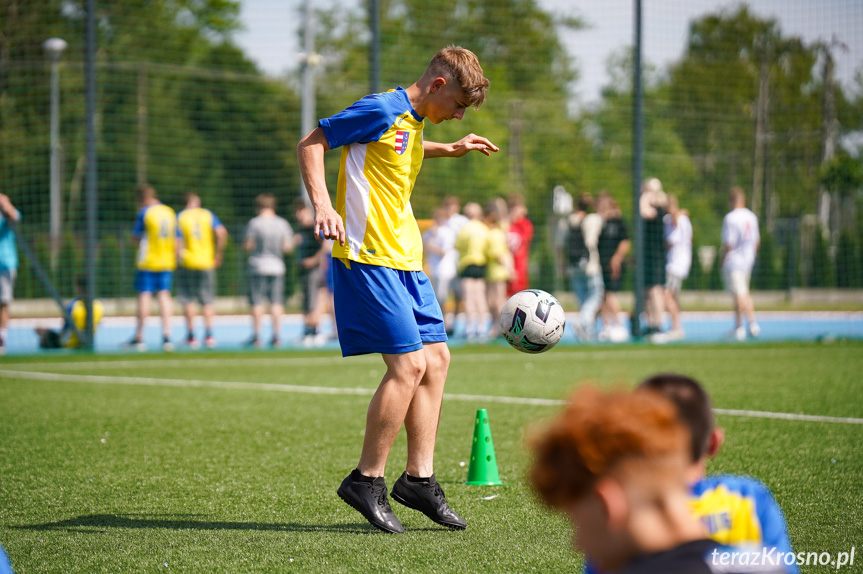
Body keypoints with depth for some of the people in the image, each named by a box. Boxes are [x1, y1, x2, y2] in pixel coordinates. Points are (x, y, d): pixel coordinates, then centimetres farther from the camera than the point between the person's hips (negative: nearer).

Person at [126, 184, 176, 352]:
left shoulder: (144, 212, -7)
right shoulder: (170, 212, 9)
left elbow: (135, 239, -3)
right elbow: (175, 241, 11)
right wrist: (173, 260, 18)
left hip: (147, 262, -4)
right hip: (167, 262, 4)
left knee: (144, 296, -1)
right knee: (164, 296, 4)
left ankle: (139, 337, 4)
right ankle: (166, 335, -6)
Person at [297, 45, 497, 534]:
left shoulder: (412, 122, 16)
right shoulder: (382, 109, -11)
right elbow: (311, 144, -10)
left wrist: (450, 149, 36)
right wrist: (323, 204, -21)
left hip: (404, 259, 10)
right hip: (368, 256, -10)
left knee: (436, 357, 8)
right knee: (409, 364, -13)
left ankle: (419, 479, 13)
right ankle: (367, 482, -3)